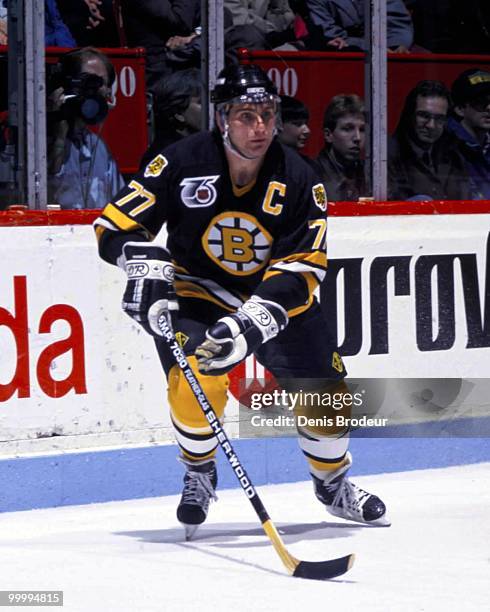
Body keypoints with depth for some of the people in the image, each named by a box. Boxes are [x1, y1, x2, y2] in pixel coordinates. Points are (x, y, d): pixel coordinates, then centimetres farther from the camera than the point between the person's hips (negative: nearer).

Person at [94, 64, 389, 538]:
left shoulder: (297, 180, -17)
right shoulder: (182, 163, -20)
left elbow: (302, 268, -21)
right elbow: (115, 225, -16)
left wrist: (253, 322, -35)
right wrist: (147, 266, -36)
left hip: (276, 297, 3)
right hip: (197, 292, -2)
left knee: (323, 388, 1)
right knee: (197, 380, -27)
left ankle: (333, 485, 31)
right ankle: (199, 476, 3)